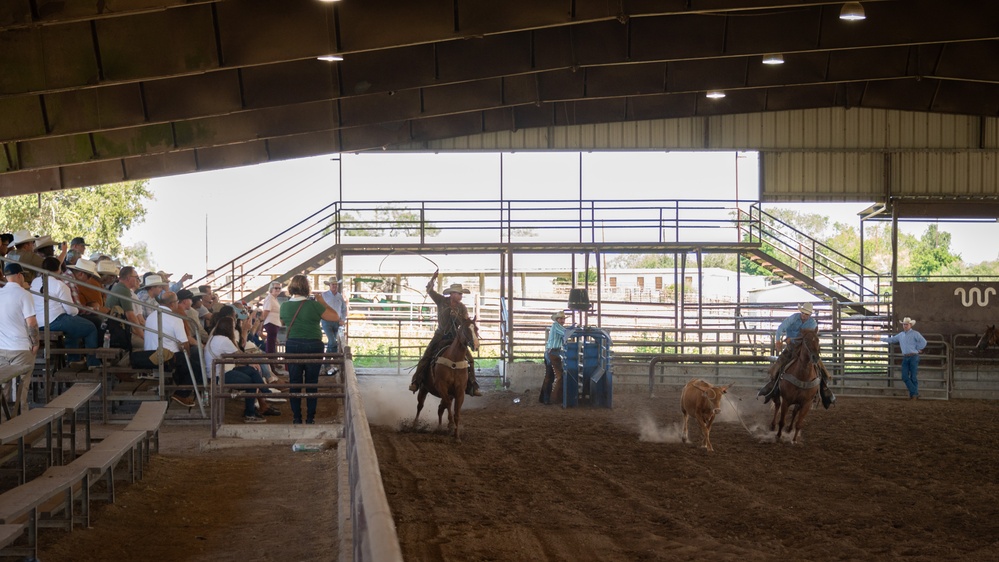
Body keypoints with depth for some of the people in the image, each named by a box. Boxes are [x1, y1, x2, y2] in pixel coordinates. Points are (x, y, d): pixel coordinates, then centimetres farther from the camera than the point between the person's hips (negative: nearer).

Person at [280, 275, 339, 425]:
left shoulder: (285, 306, -3)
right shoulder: (313, 305, -14)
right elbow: (335, 316, -8)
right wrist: (323, 302, 2)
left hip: (292, 346, 2)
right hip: (313, 346, -2)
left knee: (294, 382, 9)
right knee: (312, 383, 7)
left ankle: (296, 417, 10)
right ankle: (310, 417, 10)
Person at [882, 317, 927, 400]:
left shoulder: (915, 334, -3)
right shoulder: (900, 335, 15)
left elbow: (923, 342, -11)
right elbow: (891, 340, 26)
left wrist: (917, 349, -6)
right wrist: (881, 338, 27)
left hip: (913, 357, -6)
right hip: (905, 358, 6)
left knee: (913, 377, -2)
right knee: (905, 377, -3)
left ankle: (914, 394, 7)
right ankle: (914, 392, 2)